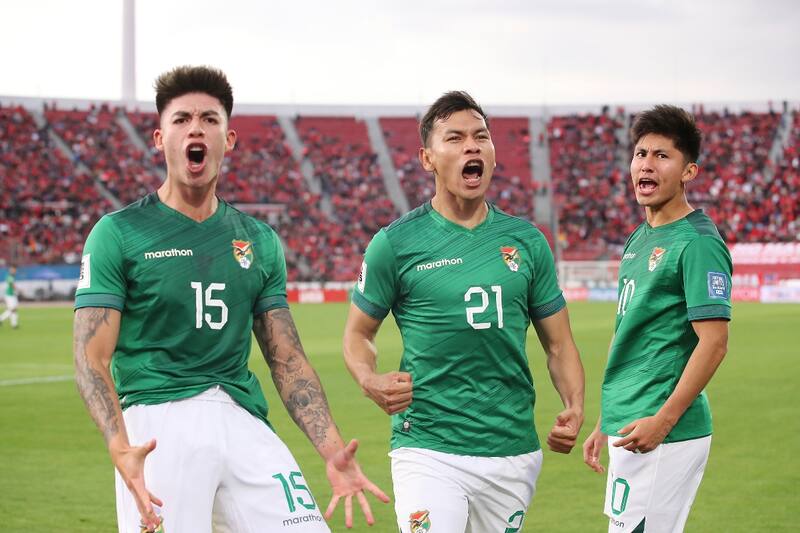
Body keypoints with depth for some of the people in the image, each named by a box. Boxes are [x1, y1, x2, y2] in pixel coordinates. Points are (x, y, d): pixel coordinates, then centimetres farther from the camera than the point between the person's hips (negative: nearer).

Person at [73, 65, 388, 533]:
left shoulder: (260, 241, 15)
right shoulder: (118, 233, 2)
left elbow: (288, 361, 16)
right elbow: (92, 356, -5)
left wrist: (333, 451, 3)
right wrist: (121, 448, -22)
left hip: (243, 419, 4)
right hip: (158, 420, -3)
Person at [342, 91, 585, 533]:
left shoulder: (527, 241, 8)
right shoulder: (396, 243, -1)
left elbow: (558, 343, 12)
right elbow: (358, 333, 8)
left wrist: (574, 409, -6)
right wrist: (370, 381, -14)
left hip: (515, 452, 4)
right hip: (428, 451, -4)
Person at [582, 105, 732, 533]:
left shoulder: (697, 242, -12)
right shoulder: (639, 240, 16)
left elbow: (713, 342, -18)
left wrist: (663, 421, -22)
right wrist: (605, 422, 21)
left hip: (666, 435, -9)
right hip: (626, 426, 9)